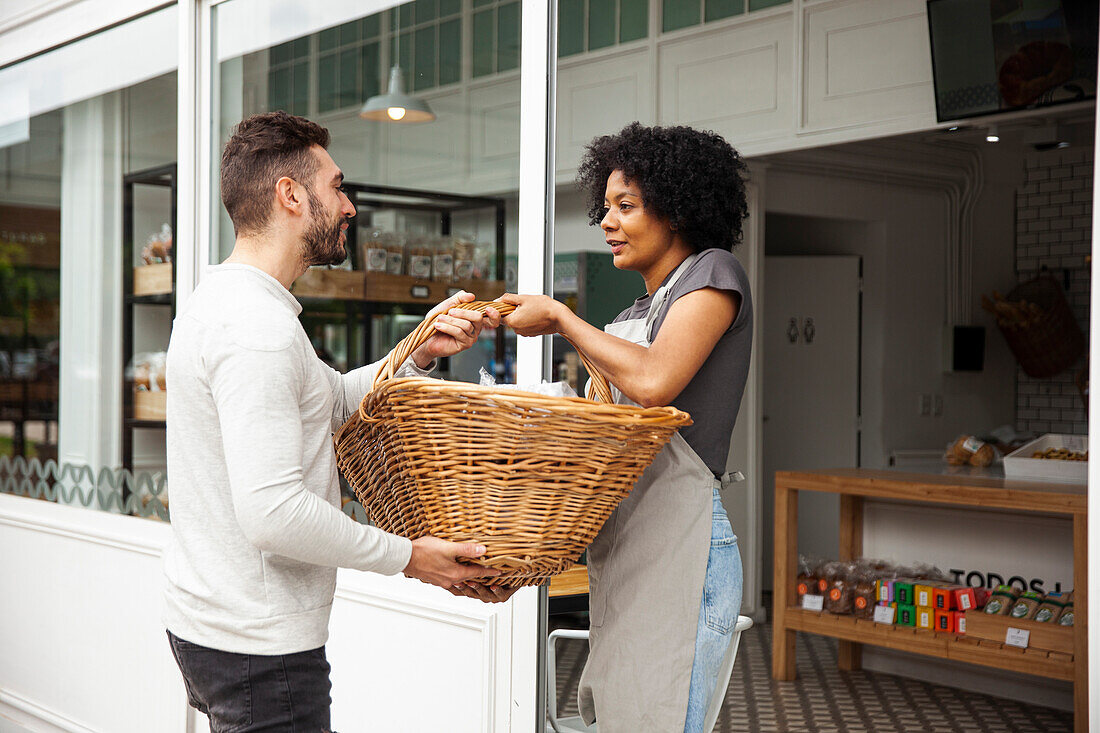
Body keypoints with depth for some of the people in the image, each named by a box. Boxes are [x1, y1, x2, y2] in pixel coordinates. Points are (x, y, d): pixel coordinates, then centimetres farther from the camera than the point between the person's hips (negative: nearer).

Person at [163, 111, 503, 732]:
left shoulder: (224, 300, 12)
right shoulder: (257, 327, -22)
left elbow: (334, 400, 19)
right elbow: (273, 513, -28)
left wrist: (421, 353, 3)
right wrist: (407, 554, -17)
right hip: (258, 646, -10)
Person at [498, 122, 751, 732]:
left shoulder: (713, 273, -1)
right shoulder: (634, 315, 23)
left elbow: (651, 382, -18)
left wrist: (558, 317, -5)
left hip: (678, 549, -9)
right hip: (621, 555, 9)